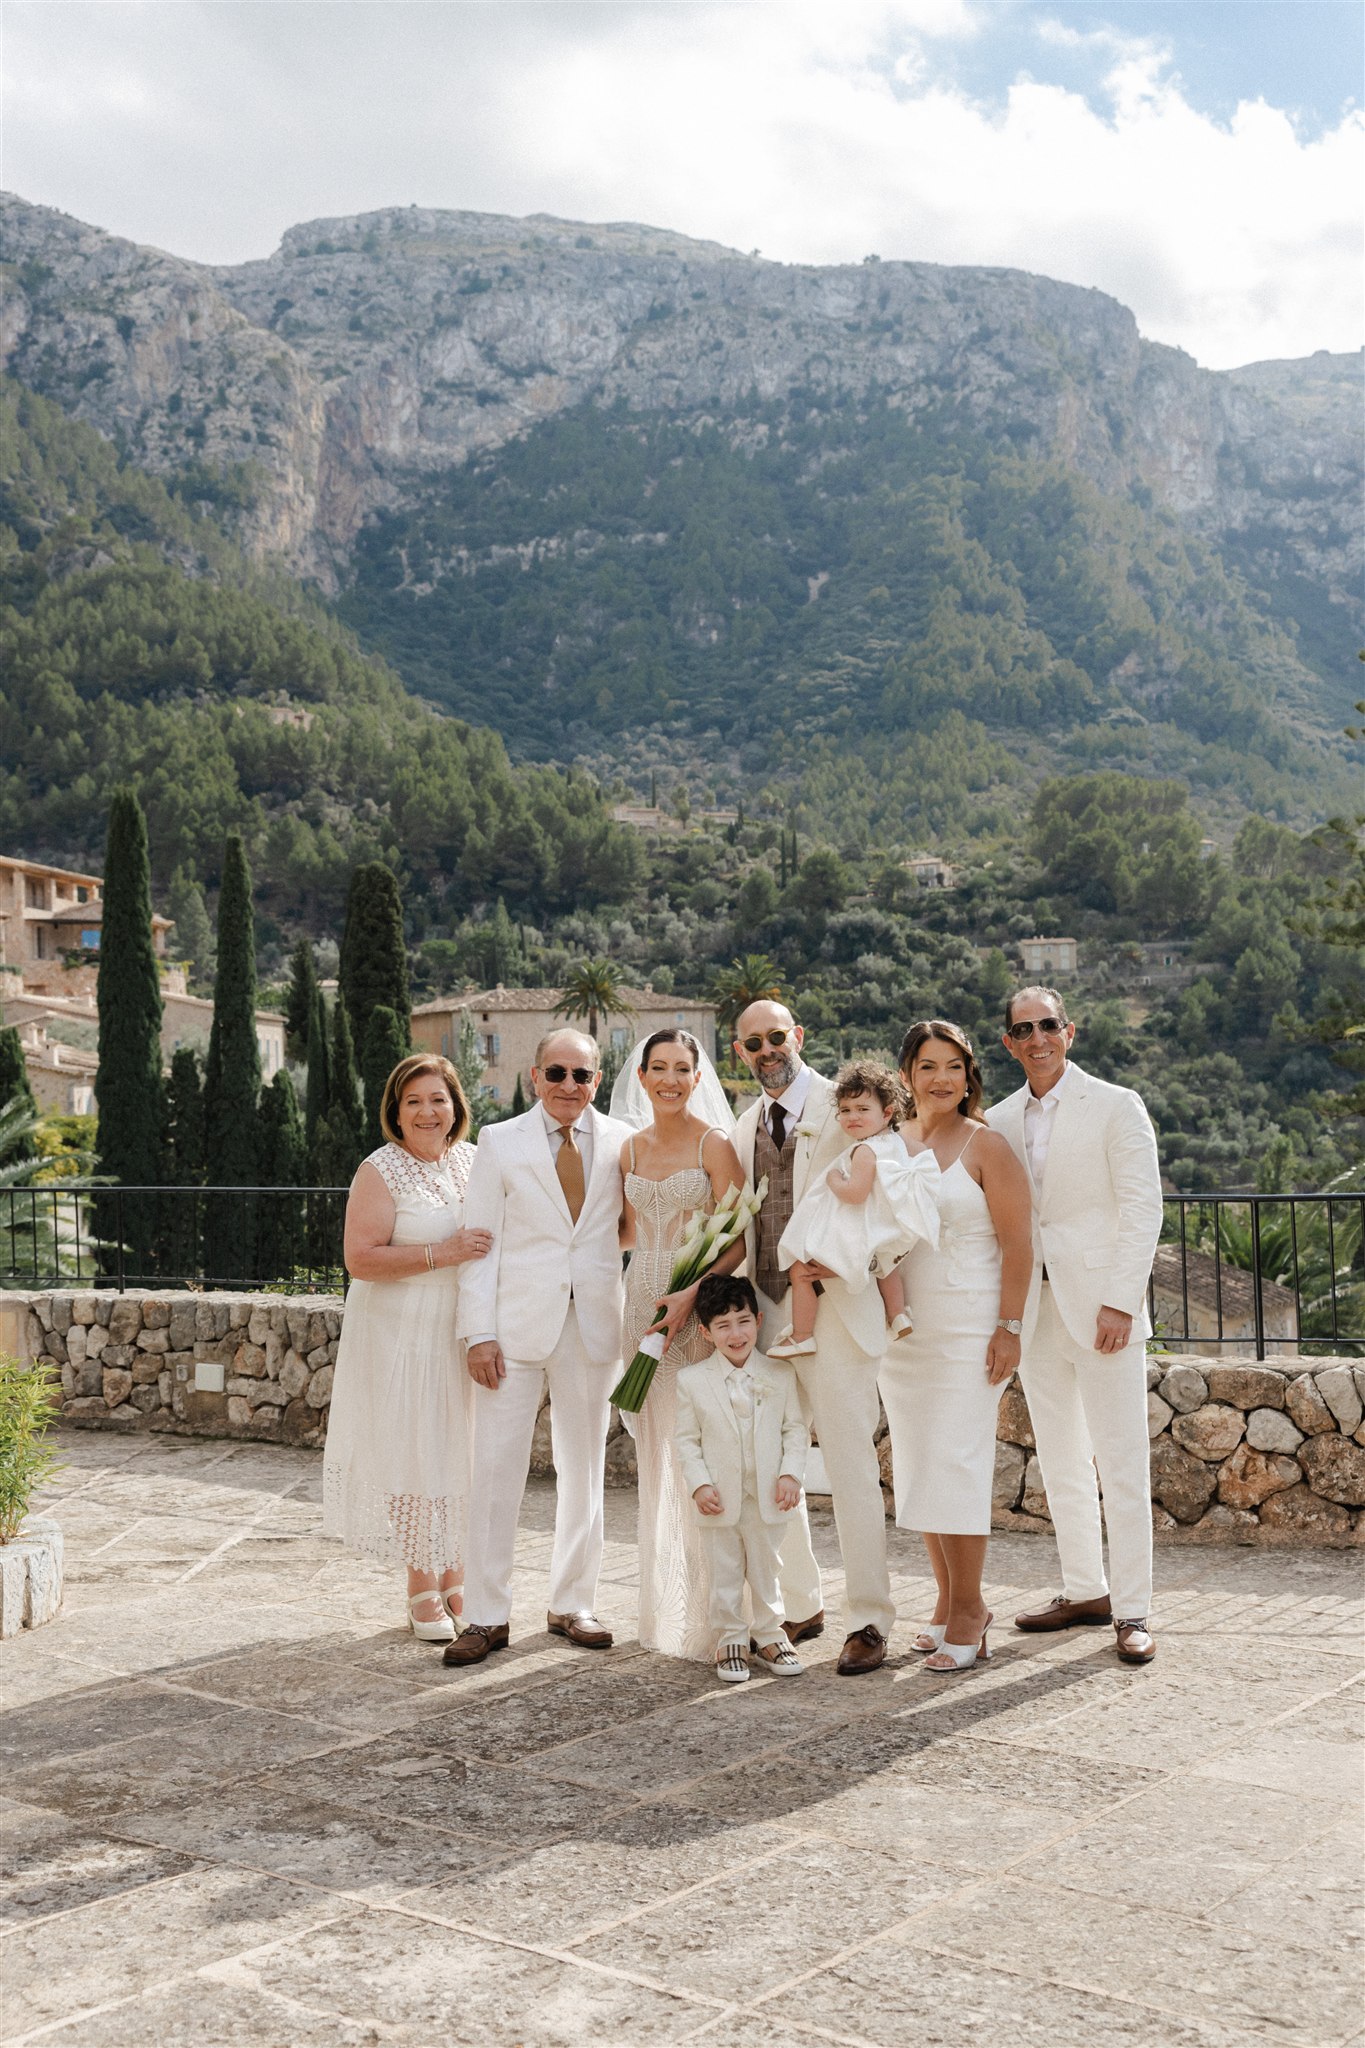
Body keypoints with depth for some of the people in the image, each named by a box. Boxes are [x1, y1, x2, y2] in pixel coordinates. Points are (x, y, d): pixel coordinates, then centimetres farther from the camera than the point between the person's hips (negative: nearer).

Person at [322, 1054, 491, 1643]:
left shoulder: (474, 1161, 8)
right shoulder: (380, 1172, -9)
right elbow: (361, 1259, -18)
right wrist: (442, 1253, -22)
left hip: (466, 1333, 5)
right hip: (402, 1336, -5)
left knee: (464, 1453, 9)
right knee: (415, 1455, 0)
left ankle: (454, 1582, 24)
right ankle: (422, 1593, 15)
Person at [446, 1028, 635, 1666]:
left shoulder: (621, 1142, 6)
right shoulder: (500, 1142, 2)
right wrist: (478, 1332, -8)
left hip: (592, 1325, 2)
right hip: (518, 1323, -2)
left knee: (583, 1470, 10)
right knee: (496, 1469, -3)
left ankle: (573, 1606, 24)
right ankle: (486, 1616, 7)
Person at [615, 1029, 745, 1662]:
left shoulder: (714, 1145, -6)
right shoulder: (631, 1148, 11)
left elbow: (736, 1241, -11)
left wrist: (691, 1294, -22)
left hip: (699, 1307, -5)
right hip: (644, 1305, 5)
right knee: (655, 1455, 10)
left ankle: (709, 1613, 6)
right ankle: (663, 1606, 21)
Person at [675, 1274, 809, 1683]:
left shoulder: (780, 1375, -2)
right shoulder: (692, 1380, -5)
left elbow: (796, 1428, 2)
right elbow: (687, 1439, -1)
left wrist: (791, 1474, -10)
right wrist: (699, 1485, -11)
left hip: (766, 1496, 1)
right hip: (719, 1498, -1)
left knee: (766, 1569, 13)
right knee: (725, 1573, 8)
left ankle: (769, 1634, 27)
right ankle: (730, 1640, 20)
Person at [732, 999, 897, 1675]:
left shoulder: (842, 1107, -3)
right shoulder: (743, 1128, 16)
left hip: (833, 1308, -6)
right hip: (763, 1310, 6)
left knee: (850, 1467, -5)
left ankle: (869, 1622, 3)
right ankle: (801, 1604, 24)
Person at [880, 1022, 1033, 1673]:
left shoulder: (985, 1146, -5)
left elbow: (1018, 1242, -8)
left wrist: (1009, 1327, -14)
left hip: (967, 1327, -5)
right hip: (900, 1327, 5)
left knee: (958, 1463, -7)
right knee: (916, 1465, 9)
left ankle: (969, 1609, 3)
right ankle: (947, 1599, 20)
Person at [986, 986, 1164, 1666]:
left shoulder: (1116, 1106, -3)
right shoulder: (999, 1121, 11)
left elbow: (1142, 1209, -7)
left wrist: (1119, 1302, -15)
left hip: (1100, 1306, -5)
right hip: (1033, 1309, 5)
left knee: (1121, 1463, -3)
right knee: (1061, 1463, 12)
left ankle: (1130, 1611, 3)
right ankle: (1085, 1591, 23)